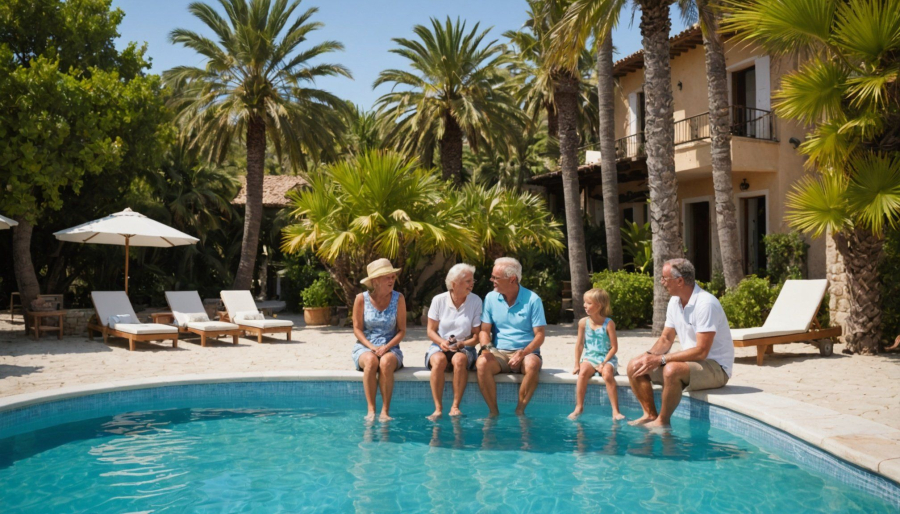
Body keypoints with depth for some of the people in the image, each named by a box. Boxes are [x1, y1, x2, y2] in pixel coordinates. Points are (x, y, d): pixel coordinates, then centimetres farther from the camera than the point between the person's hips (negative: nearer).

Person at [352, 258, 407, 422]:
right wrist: (371, 347, -16)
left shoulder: (398, 299, 1)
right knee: (371, 361, -35)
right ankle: (371, 410, -31)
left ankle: (385, 410, -31)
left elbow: (402, 330, 1)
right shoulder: (361, 299, -1)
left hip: (390, 348, 0)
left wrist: (386, 347, -15)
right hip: (365, 348, 0)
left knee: (386, 362, -35)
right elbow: (357, 329, -1)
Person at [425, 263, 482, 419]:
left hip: (464, 348, 0)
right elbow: (431, 330, 4)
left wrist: (461, 344, -18)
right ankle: (438, 408, -30)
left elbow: (476, 335, 0)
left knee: (459, 359, -36)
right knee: (439, 361, -35)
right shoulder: (438, 300, 0)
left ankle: (455, 407, -28)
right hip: (439, 346, 0)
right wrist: (441, 342, -16)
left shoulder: (475, 301, -1)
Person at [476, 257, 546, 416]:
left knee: (533, 364, -36)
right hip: (499, 353, 2)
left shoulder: (532, 300, -3)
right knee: (482, 363, -30)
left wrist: (523, 353, -22)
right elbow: (485, 330, 5)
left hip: (526, 353, -2)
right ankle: (493, 412, -20)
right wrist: (486, 347, -17)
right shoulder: (490, 298, 6)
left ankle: (520, 410, -20)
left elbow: (539, 335, -6)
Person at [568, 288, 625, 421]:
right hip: (589, 357, 2)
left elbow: (614, 347, -7)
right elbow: (579, 345, 6)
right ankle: (579, 407, -20)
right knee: (583, 372, -29)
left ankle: (615, 411, -25)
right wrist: (577, 364, 2)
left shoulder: (608, 323, -7)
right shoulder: (583, 322, 1)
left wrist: (604, 363, -15)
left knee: (607, 373, -33)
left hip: (606, 358, -2)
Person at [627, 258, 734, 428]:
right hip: (689, 361, 9)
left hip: (716, 368, -9)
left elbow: (701, 351, -26)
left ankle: (663, 421, -16)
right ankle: (650, 415, 1)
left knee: (672, 370, -37)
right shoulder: (675, 302, 5)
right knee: (635, 366, -2)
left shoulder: (706, 304, -23)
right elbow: (666, 339, 12)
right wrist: (650, 356, -10)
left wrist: (661, 359, -26)